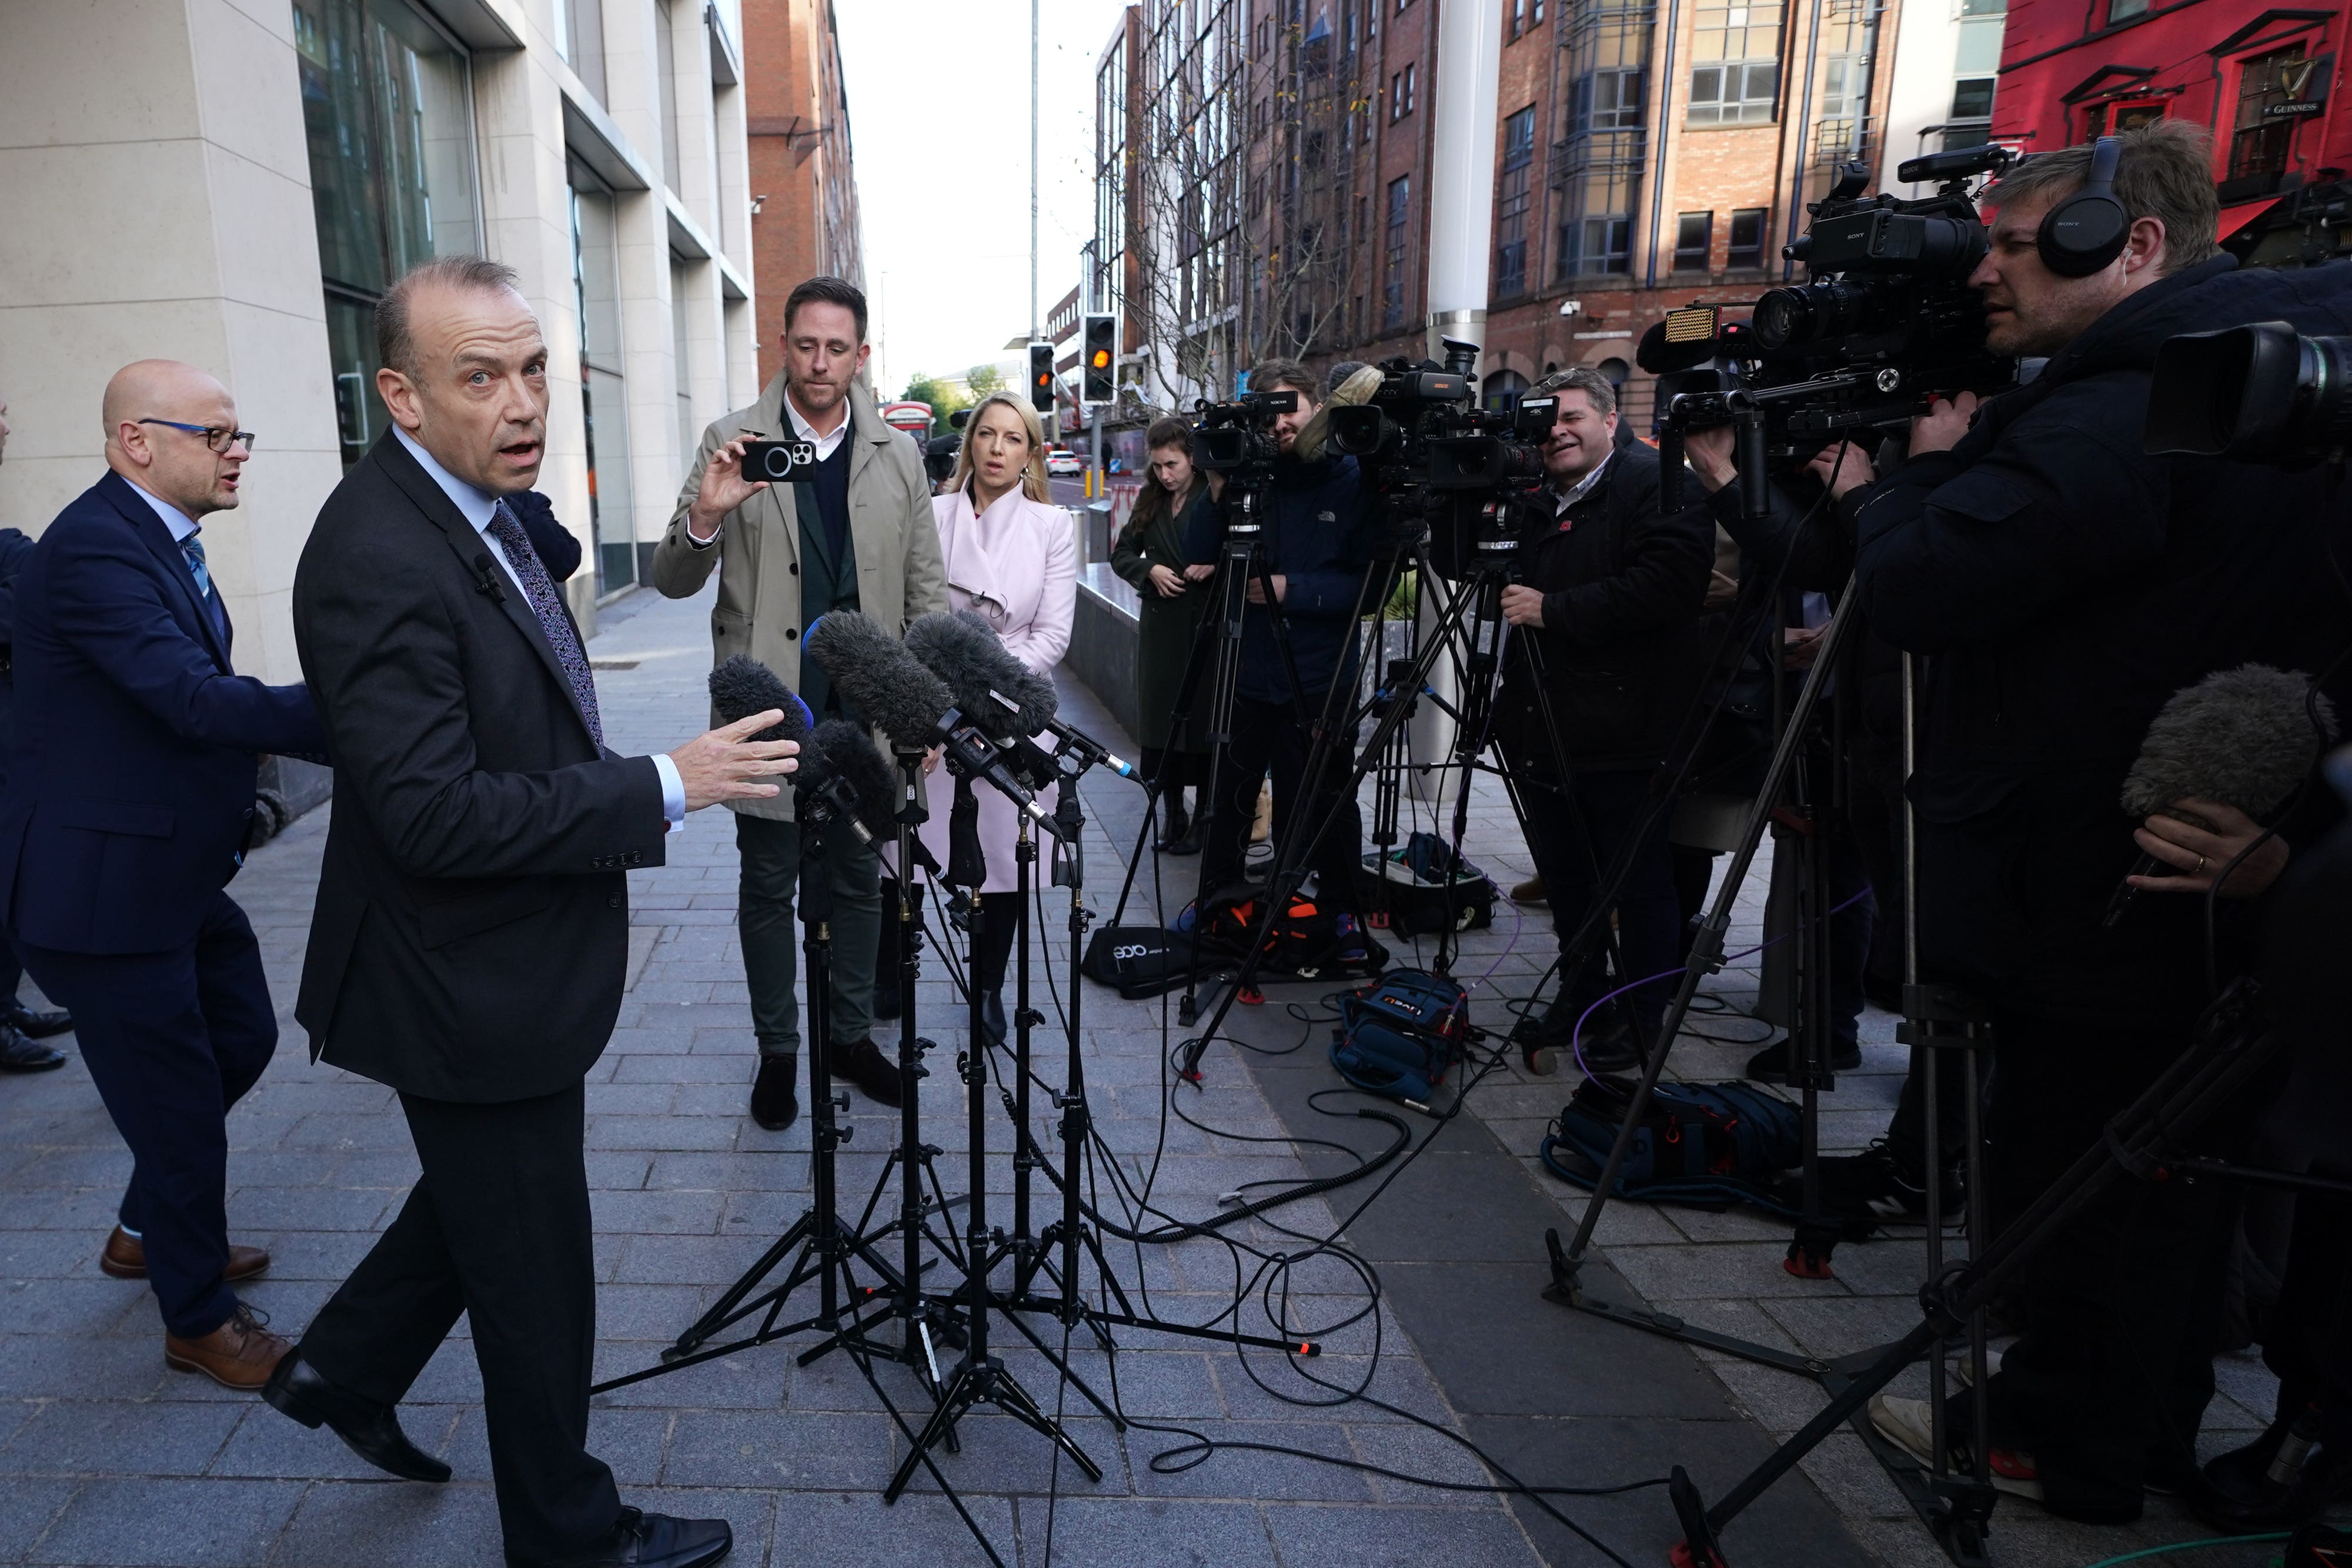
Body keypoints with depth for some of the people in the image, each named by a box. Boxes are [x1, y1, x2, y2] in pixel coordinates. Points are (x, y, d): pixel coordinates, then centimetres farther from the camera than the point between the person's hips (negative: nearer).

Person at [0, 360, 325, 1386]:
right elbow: (196, 699, -33)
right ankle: (199, 1320, 24)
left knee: (243, 1037, 22)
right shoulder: (92, 548, -22)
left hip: (177, 870, 10)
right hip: (100, 886, -10)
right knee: (178, 1102, 3)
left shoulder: (162, 540, 9)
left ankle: (149, 1230, 44)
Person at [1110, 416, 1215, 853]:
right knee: (1162, 719, 6)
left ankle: (1204, 819, 12)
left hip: (1208, 624, -5)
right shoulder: (1150, 501, 10)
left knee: (1203, 719, 1)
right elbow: (1121, 554, 15)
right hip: (1162, 625, 5)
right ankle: (1172, 815, 18)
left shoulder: (1219, 497, -5)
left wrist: (1216, 563, -20)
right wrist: (1150, 570, -3)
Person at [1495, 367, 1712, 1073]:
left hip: (1623, 730, -7)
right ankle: (1581, 995, 32)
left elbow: (1666, 584, -23)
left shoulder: (1657, 486, -8)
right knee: (1563, 874, 16)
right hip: (1545, 726, 8)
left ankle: (1641, 1015, 17)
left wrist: (1551, 610, -21)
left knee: (1638, 880, 4)